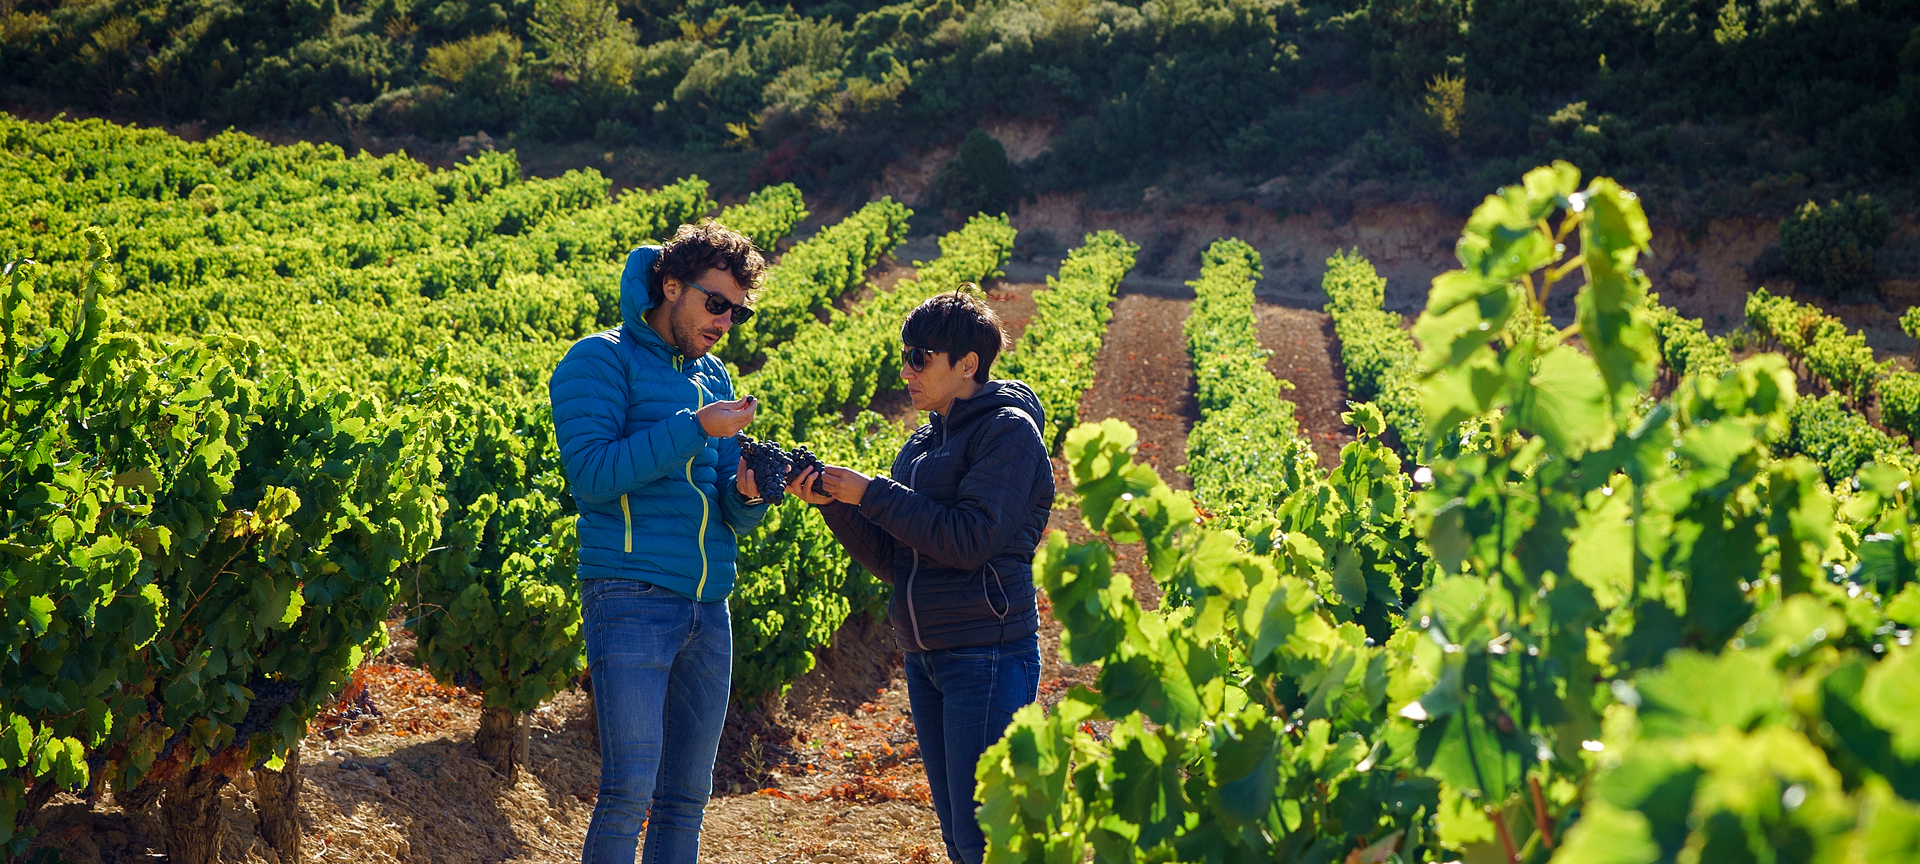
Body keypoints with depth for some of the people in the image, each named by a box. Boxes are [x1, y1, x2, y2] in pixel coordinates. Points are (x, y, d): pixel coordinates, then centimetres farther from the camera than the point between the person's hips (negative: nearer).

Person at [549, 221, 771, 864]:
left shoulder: (713, 377, 18)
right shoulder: (601, 361, -1)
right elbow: (591, 474, -15)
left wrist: (747, 495, -5)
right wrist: (694, 428, -15)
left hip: (709, 611, 7)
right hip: (632, 599, -7)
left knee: (687, 798, 8)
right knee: (630, 789, -13)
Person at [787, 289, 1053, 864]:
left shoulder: (1009, 429, -7)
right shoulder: (925, 441, 16)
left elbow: (970, 540, -19)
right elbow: (892, 560, 14)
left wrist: (870, 492, -14)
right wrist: (832, 502, 0)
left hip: (988, 655, -8)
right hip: (925, 659, 8)